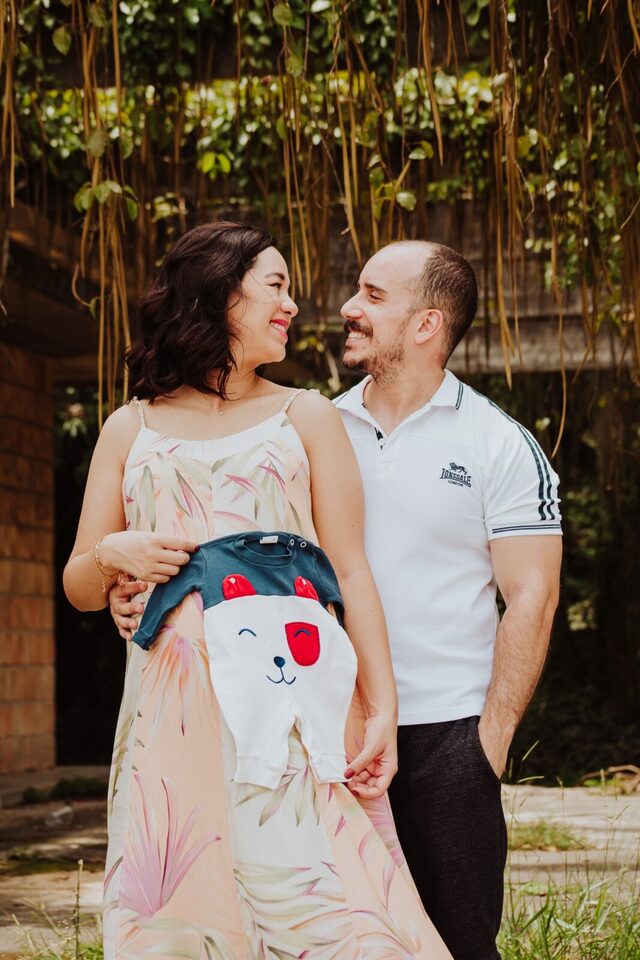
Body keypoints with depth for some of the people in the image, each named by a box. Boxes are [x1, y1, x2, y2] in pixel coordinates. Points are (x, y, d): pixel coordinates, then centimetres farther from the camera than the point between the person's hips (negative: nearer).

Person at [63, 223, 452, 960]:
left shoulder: (307, 418, 14)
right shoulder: (131, 429, 16)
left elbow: (351, 572, 5)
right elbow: (80, 588, 19)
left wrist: (381, 706, -5)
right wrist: (110, 554, -4)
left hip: (294, 693, -1)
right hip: (176, 698, 1)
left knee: (310, 891, -9)